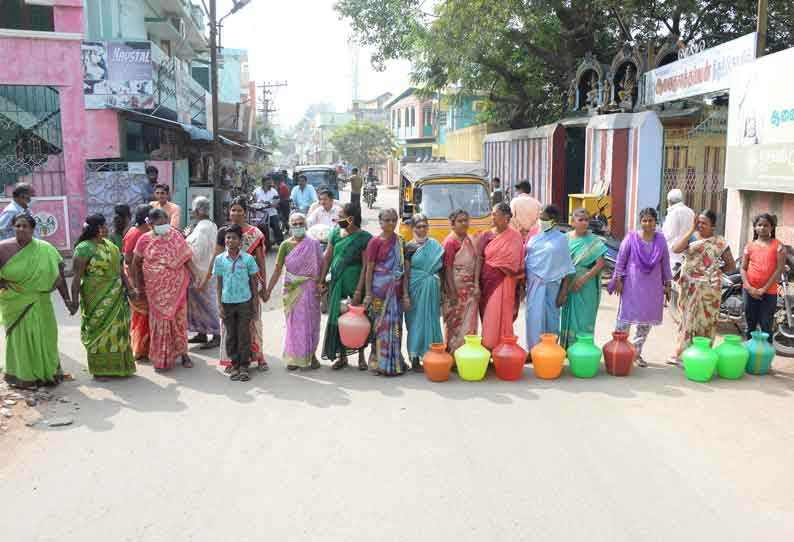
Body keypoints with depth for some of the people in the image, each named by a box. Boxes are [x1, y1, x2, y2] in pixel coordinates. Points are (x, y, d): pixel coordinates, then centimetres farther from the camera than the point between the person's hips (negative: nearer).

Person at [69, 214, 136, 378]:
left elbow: (119, 267, 17)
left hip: (116, 297, 7)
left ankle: (118, 365, 25)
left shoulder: (109, 244, 11)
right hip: (97, 298, -7)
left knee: (116, 329, 13)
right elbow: (77, 277, -16)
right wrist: (75, 300, -19)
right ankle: (100, 368, 12)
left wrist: (127, 285, 13)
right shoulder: (84, 248, -13)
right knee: (99, 329, 2)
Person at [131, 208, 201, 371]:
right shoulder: (145, 240, -1)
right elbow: (136, 263, 9)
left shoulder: (175, 236, 0)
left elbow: (187, 258, -1)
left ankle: (182, 353, 17)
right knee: (160, 319, 4)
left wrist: (196, 274, -15)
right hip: (156, 289, 0)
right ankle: (161, 358, 16)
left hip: (176, 286, 0)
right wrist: (138, 285, 9)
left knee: (179, 318, 5)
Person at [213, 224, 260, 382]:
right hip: (227, 302, 2)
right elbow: (219, 283, 5)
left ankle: (244, 366, 12)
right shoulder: (219, 259, 1)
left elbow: (254, 281, 2)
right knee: (230, 335, 9)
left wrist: (254, 302, 0)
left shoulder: (248, 258, -4)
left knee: (244, 335, 3)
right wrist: (219, 304, 0)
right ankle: (235, 365, 20)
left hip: (244, 302, -2)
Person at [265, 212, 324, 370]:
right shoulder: (286, 245, 0)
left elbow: (321, 266, 1)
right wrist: (268, 290, -3)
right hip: (292, 289, 0)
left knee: (310, 321, 6)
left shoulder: (313, 244, 0)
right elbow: (278, 270, 0)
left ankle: (312, 355, 21)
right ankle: (294, 358, 16)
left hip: (309, 288, 0)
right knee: (293, 322, 5)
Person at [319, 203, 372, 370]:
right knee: (336, 318, 7)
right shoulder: (336, 232, 5)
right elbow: (328, 258, 9)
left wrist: (359, 290, -18)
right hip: (336, 281, 4)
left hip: (354, 281, -4)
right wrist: (322, 280, 4)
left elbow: (365, 266, -13)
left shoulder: (364, 237, -9)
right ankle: (342, 356, 19)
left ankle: (361, 357, 19)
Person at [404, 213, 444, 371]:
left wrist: (442, 291, 8)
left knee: (432, 320, 6)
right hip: (416, 288, -3)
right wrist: (405, 295, -10)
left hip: (432, 289, 3)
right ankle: (415, 358, 9)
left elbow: (441, 270, 12)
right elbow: (405, 273, -4)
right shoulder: (409, 247, -2)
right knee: (416, 321, 1)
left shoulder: (436, 245, 7)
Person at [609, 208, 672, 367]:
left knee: (647, 320, 8)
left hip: (653, 286, 3)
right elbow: (621, 259, -1)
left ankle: (637, 351, 20)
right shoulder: (631, 237, -5)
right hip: (632, 284, -3)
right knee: (626, 317, -2)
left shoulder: (660, 239, 3)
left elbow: (665, 263, 8)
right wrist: (618, 279, -5)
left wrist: (667, 284, 8)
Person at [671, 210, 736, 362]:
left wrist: (715, 271, -4)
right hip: (688, 286, 2)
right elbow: (676, 249, -16)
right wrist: (691, 230, -15)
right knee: (686, 319, 6)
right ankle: (682, 353, 11)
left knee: (705, 320, 3)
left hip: (708, 287, -2)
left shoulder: (719, 242, -1)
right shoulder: (691, 237, 4)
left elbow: (731, 266, 6)